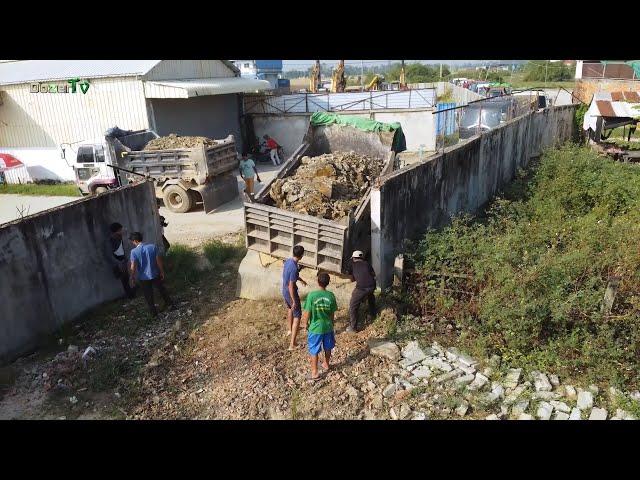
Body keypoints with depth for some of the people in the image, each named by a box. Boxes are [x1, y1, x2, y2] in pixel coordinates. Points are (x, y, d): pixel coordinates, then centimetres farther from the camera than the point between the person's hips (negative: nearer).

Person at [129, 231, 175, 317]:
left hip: (143, 278, -2)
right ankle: (170, 305, 30)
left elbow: (133, 267, -15)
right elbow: (159, 261, -6)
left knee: (148, 296, 14)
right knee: (162, 290, 21)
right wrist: (162, 272, 5)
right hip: (155, 274, 2)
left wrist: (133, 278, -1)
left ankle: (153, 312, 24)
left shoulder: (134, 252, -17)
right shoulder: (152, 246, -10)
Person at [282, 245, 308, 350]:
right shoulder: (294, 268, -31)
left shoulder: (288, 261, -3)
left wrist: (301, 280, 33)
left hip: (284, 292, 9)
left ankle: (290, 330, 54)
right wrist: (294, 301, -21)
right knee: (297, 316, -1)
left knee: (289, 309, 32)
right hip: (291, 294, -9)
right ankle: (292, 344, -3)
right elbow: (291, 286, -29)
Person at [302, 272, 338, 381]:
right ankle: (326, 364, 45)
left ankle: (315, 373, 18)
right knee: (327, 348, 25)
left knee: (314, 351, 12)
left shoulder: (312, 295, -21)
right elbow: (332, 314, -1)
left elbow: (307, 313, -15)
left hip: (315, 328, -3)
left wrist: (306, 324, 3)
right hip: (327, 327, 3)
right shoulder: (331, 295, -11)